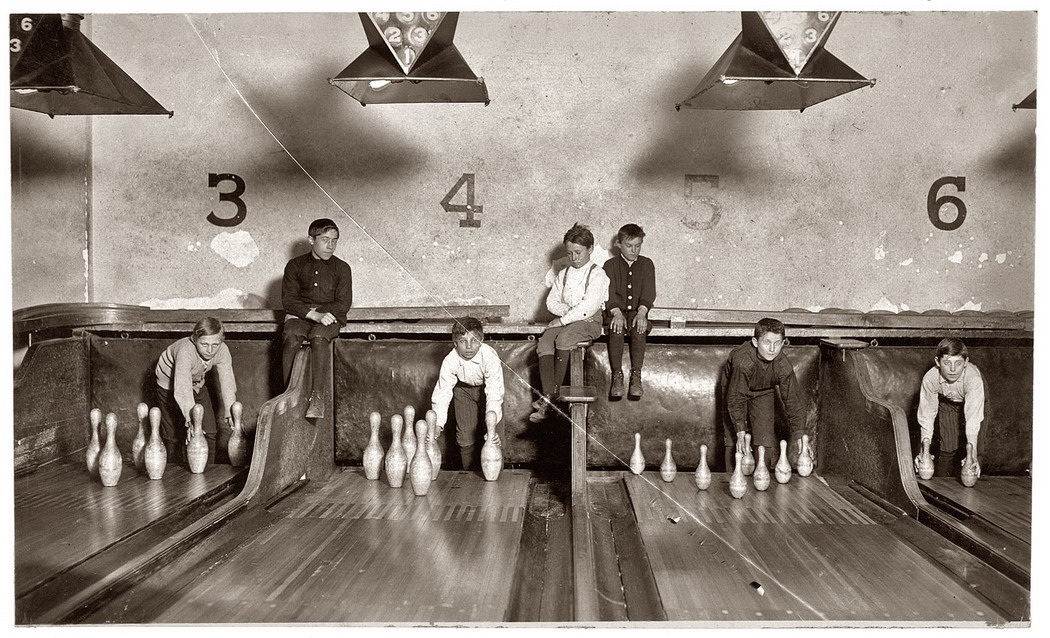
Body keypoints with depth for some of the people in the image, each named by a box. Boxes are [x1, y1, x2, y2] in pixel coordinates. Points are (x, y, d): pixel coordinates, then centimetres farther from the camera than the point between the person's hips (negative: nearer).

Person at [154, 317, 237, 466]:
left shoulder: (223, 351, -26)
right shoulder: (185, 351, -42)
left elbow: (227, 383, -29)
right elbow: (183, 390, -50)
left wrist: (229, 414, -42)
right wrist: (191, 421, -60)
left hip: (197, 384, 4)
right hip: (169, 385, -4)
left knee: (208, 432, -1)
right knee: (173, 436, 2)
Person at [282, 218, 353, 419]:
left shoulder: (341, 268, 9)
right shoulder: (295, 265, 10)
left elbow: (343, 304, 1)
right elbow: (288, 300, 0)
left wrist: (319, 312, -10)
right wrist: (314, 314, -15)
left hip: (329, 317, -1)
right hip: (298, 316, 1)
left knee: (318, 338, -34)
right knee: (292, 338, -32)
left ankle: (318, 398, -40)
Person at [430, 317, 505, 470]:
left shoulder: (490, 357, -35)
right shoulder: (450, 362, -29)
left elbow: (494, 395, -40)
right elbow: (442, 393, -29)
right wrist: (437, 425, -43)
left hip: (488, 387, -1)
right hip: (464, 389, 2)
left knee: (493, 439, -8)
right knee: (465, 438, -2)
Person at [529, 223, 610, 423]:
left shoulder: (597, 274, -3)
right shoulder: (563, 274, 18)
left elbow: (589, 305, -15)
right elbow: (552, 301, 13)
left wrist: (564, 318, -18)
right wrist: (566, 310, -7)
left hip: (589, 321, -5)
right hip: (564, 319, 5)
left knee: (563, 338, -35)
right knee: (544, 343, -24)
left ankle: (553, 393, -24)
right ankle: (546, 404, -33)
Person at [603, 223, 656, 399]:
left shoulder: (647, 264, 10)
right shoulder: (610, 265, 7)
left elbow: (649, 292, -3)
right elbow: (609, 293, -6)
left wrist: (641, 312, -22)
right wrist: (617, 313, -25)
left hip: (637, 312, 1)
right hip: (616, 312, 0)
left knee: (639, 328, -33)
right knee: (616, 329, -33)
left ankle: (636, 376, -29)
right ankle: (617, 375, -29)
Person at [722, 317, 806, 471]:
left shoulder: (784, 365, -31)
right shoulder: (743, 361, -41)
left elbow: (793, 401, -22)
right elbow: (736, 399, -35)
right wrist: (740, 433, -40)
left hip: (764, 391, 2)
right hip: (735, 386, -2)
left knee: (766, 440, -7)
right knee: (733, 439, -8)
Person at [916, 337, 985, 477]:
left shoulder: (974, 378, -42)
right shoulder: (929, 379, -34)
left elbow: (973, 418, -48)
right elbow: (926, 416, -30)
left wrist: (972, 455, -57)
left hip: (972, 402, -1)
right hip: (947, 403, 1)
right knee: (946, 447, -4)